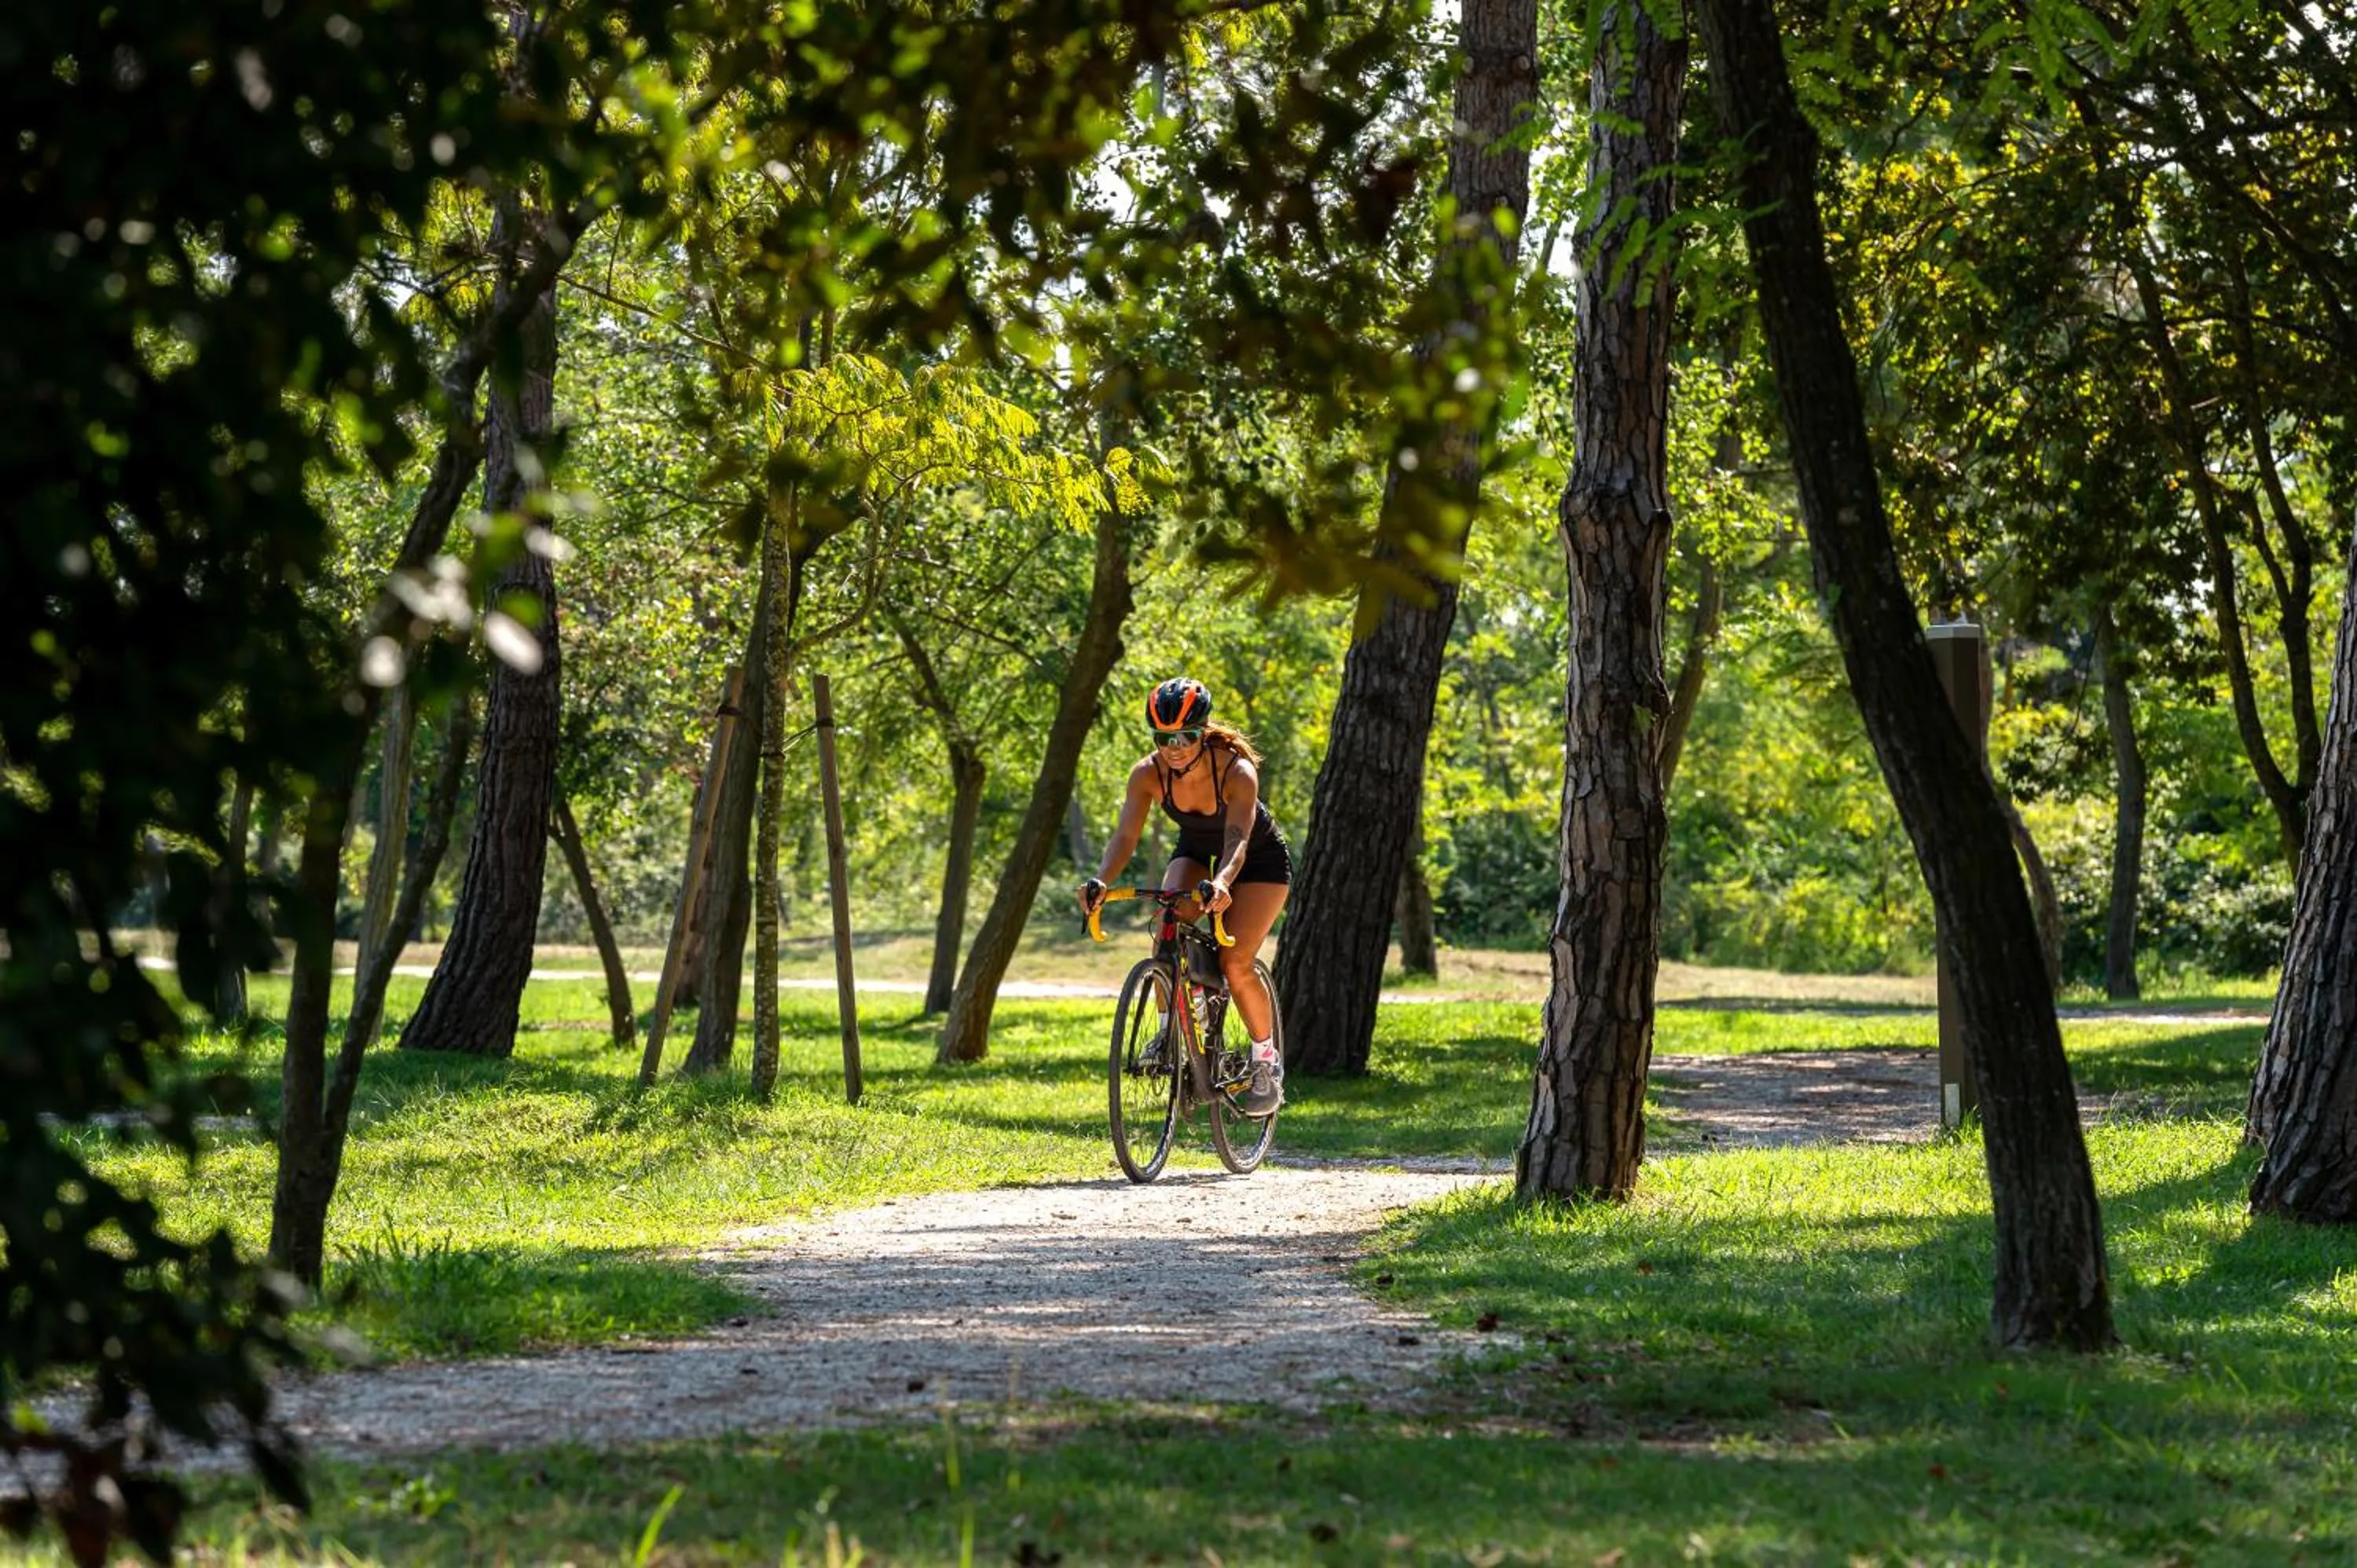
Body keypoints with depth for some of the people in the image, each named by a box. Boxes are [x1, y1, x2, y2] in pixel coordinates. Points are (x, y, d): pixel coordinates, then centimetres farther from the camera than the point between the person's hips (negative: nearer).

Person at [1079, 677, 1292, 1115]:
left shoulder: (1237, 771, -34)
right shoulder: (1148, 773, -24)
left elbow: (1237, 839, -46)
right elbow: (1126, 835, -32)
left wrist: (1222, 882, -66)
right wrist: (1101, 880, -52)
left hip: (1259, 860, -3)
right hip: (1195, 851, 4)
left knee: (1235, 964, -18)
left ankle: (1266, 1062, 3)